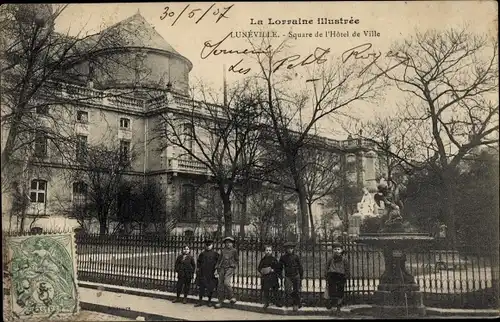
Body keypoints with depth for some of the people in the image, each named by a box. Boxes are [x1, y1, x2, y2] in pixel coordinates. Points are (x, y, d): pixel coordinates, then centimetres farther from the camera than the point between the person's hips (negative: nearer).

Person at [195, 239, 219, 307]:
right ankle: (200, 301, 8)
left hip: (211, 273, -2)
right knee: (201, 287, 2)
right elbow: (198, 262, 14)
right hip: (203, 273, 2)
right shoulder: (202, 254, 9)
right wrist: (198, 268, 5)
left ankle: (209, 301, 16)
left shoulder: (215, 254, 3)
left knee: (210, 287, 3)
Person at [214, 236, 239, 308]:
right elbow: (219, 260, 18)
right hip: (222, 268, 4)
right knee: (220, 285, 1)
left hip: (230, 268, -4)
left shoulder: (234, 250, 5)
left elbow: (237, 260, 14)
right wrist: (217, 268, 9)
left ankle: (232, 297, -5)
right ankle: (220, 301, 9)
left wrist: (234, 265, 1)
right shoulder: (223, 251, 13)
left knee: (226, 282, -23)